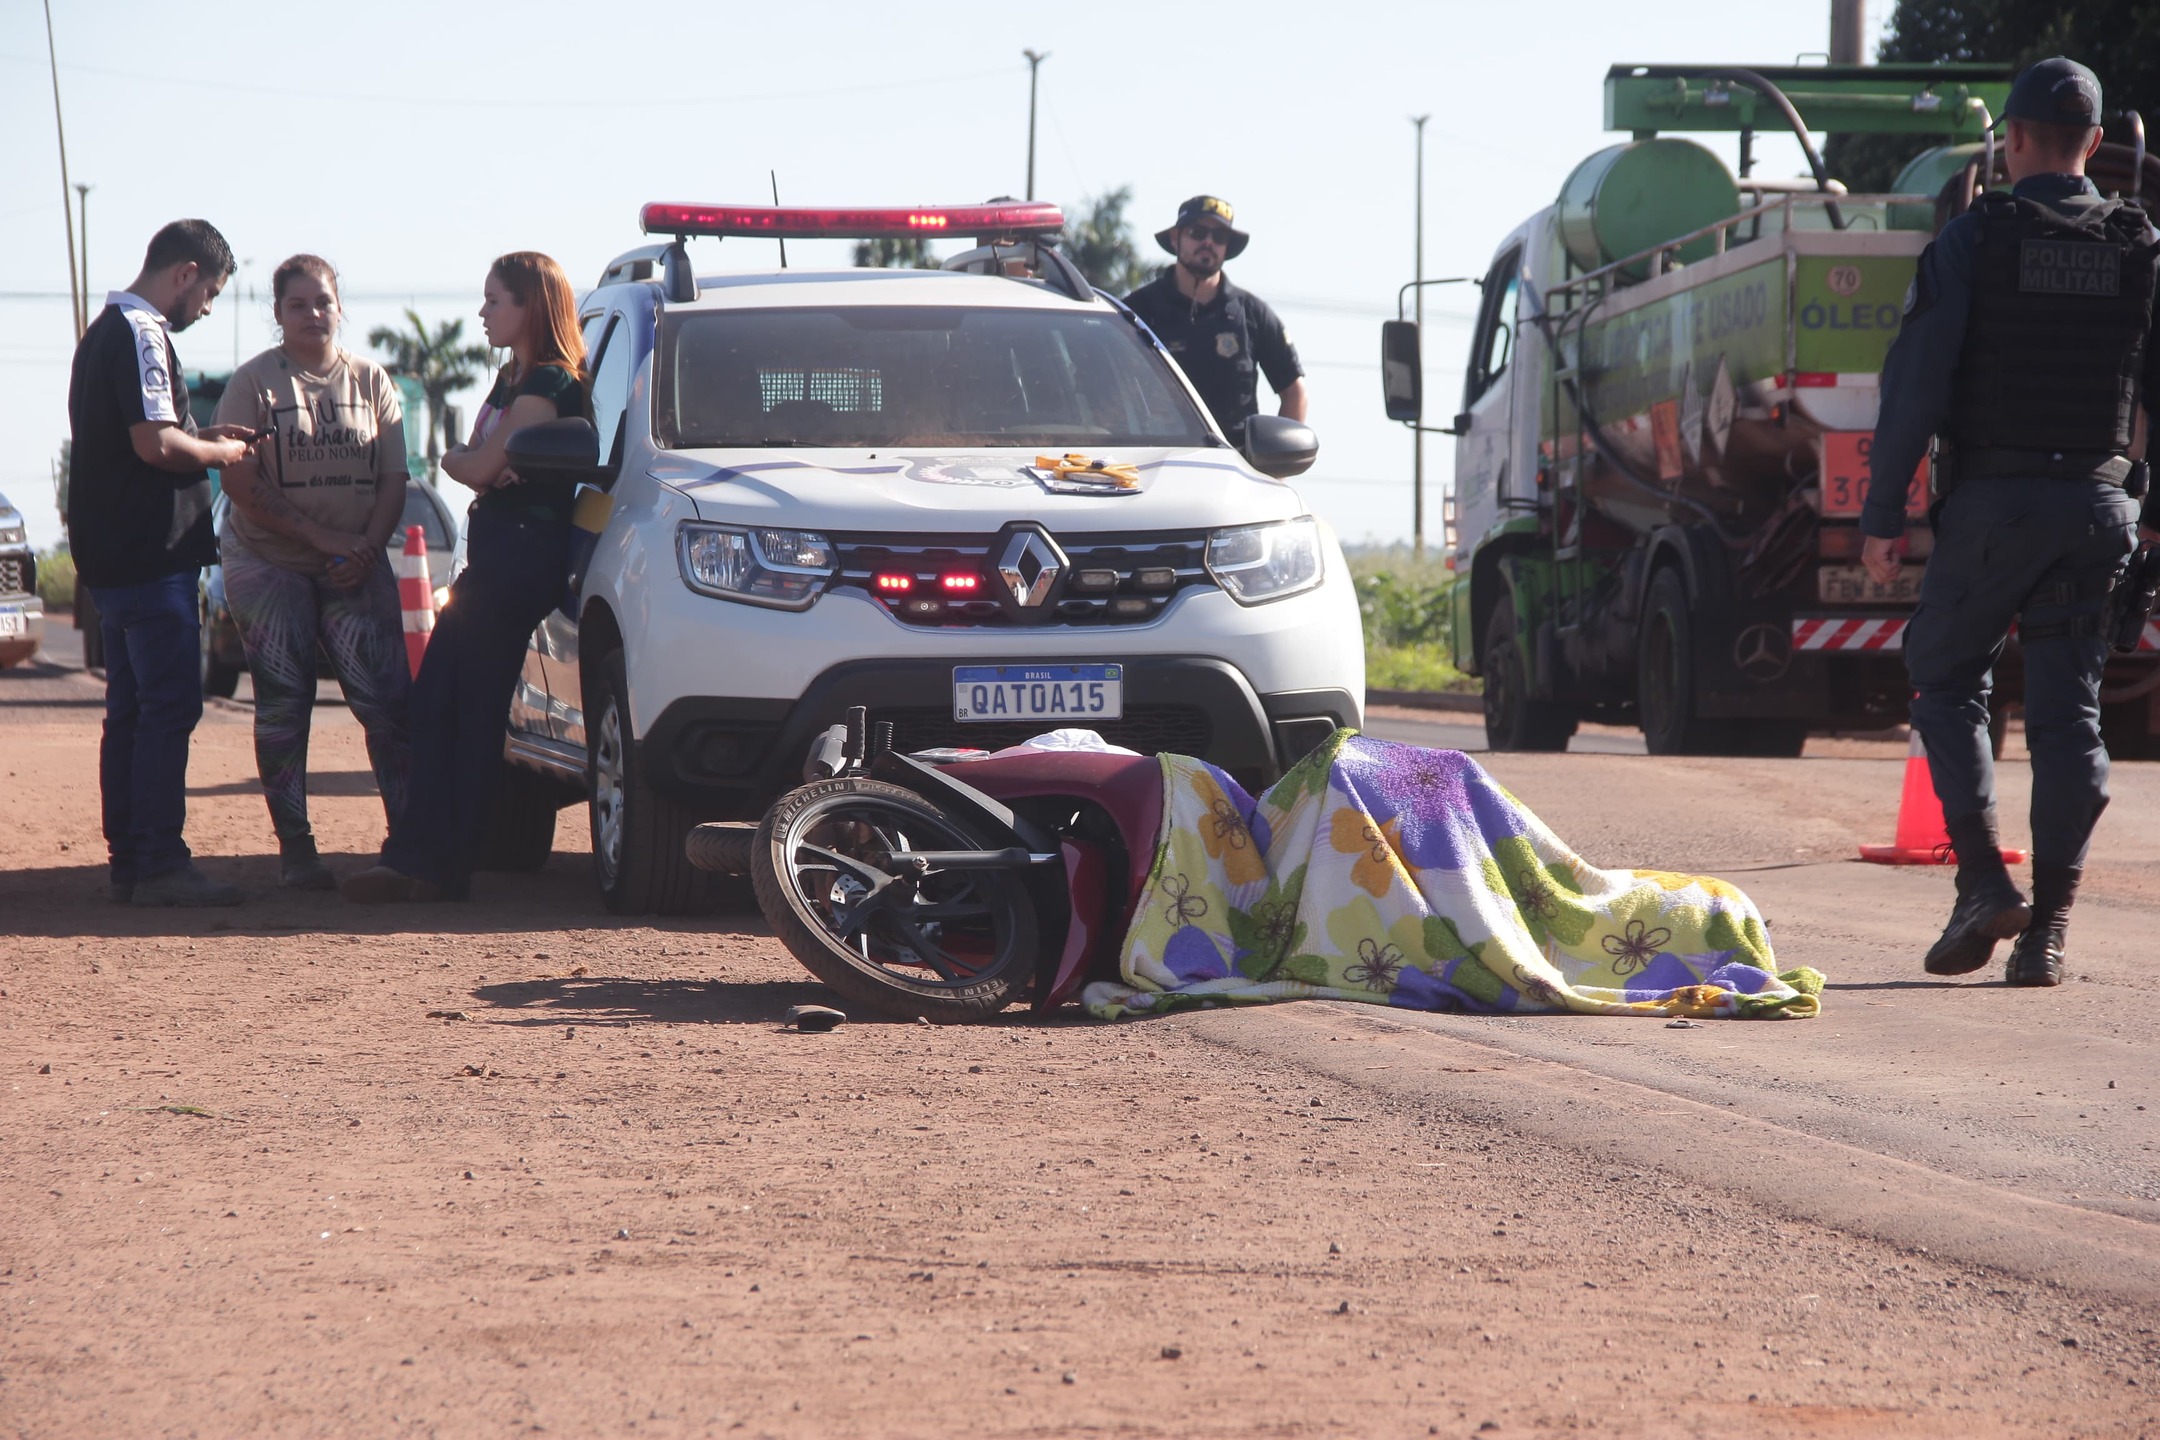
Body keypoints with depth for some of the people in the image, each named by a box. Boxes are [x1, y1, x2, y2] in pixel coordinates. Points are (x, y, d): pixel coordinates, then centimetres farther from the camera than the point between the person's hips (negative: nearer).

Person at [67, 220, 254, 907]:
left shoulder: (104, 330, 18)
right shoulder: (142, 335, -15)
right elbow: (155, 444, -24)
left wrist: (199, 437, 16)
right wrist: (218, 453, -8)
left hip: (111, 559, 10)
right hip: (153, 556, -10)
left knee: (130, 710, 12)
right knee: (169, 708, -8)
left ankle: (129, 861, 14)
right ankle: (159, 865, -9)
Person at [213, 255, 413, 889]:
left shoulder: (372, 382, 8)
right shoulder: (254, 383, -1)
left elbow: (393, 481, 6)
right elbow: (241, 484, -8)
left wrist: (366, 549, -10)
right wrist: (321, 537, -14)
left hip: (356, 568, 2)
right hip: (267, 564, -2)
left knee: (387, 696, -9)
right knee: (283, 700, -3)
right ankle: (295, 848, 2)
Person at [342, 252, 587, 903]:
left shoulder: (548, 385, -12)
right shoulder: (512, 379, 20)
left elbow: (480, 467, -16)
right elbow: (481, 467, 13)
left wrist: (455, 458, 5)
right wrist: (475, 463, -9)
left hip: (522, 551, -10)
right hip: (493, 551, 10)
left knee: (471, 710, -8)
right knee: (435, 705, 5)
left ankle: (433, 862, -7)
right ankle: (416, 858, 6)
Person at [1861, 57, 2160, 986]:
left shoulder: (1971, 242, -4)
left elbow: (1915, 384, -8)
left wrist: (1882, 515, -4)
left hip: (1993, 500, -3)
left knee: (1944, 677, 12)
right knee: (2068, 712, 5)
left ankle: (1984, 880, -4)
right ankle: (2047, 930, 1)